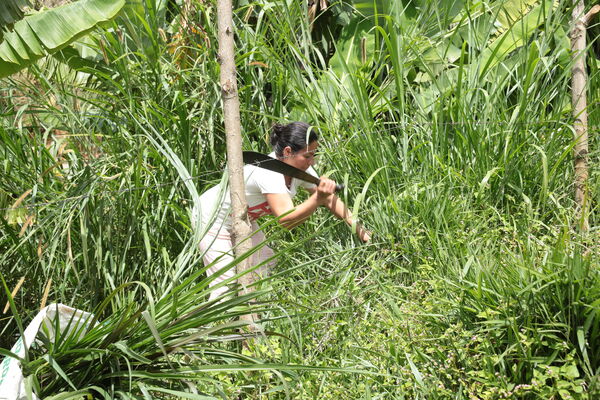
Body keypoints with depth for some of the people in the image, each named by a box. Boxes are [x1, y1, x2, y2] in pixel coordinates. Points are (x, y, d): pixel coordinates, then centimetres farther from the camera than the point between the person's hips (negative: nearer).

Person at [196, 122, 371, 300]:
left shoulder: (302, 169, -13)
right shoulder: (269, 173, -38)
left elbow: (328, 199, -4)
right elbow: (286, 220, -45)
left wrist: (358, 228, -10)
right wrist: (317, 198, -56)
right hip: (213, 220, -8)